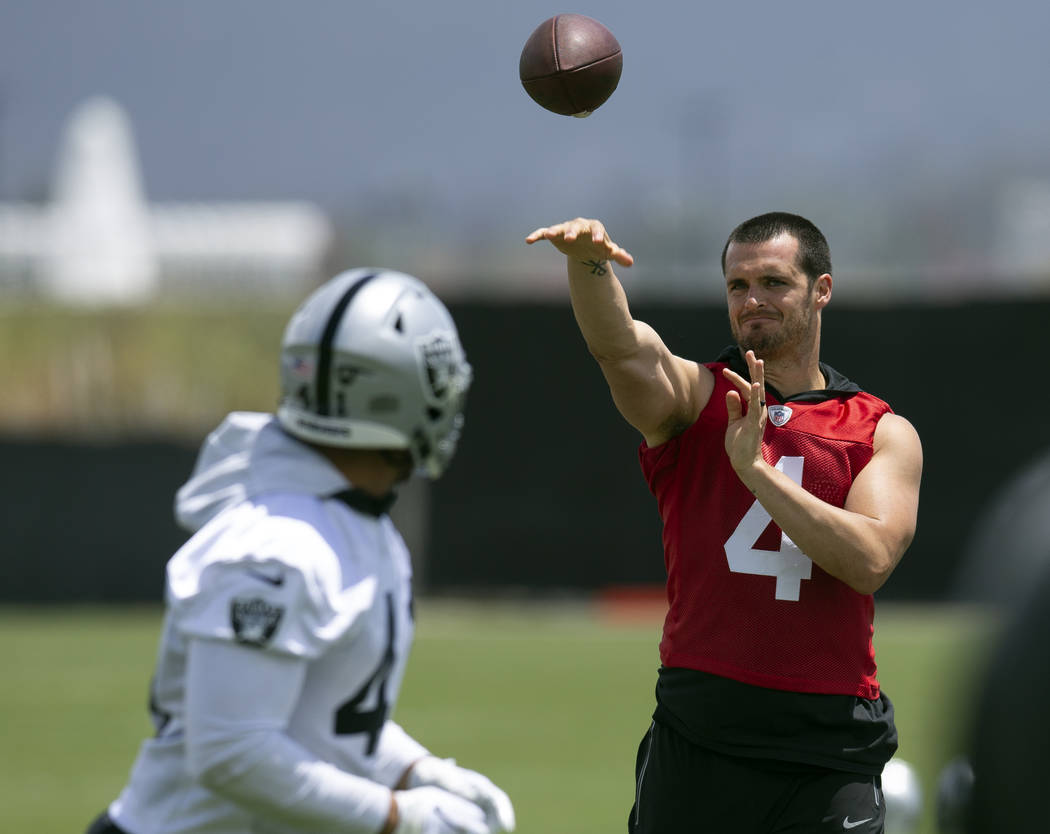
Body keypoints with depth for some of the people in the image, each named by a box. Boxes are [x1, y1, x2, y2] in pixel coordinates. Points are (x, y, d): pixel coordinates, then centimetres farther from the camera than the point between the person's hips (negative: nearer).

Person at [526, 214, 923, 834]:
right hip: (697, 733, 0)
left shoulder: (886, 433, 8)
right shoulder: (696, 397, 7)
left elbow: (870, 561, -9)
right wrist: (589, 262, -36)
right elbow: (620, 346, -15)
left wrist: (756, 468, -15)